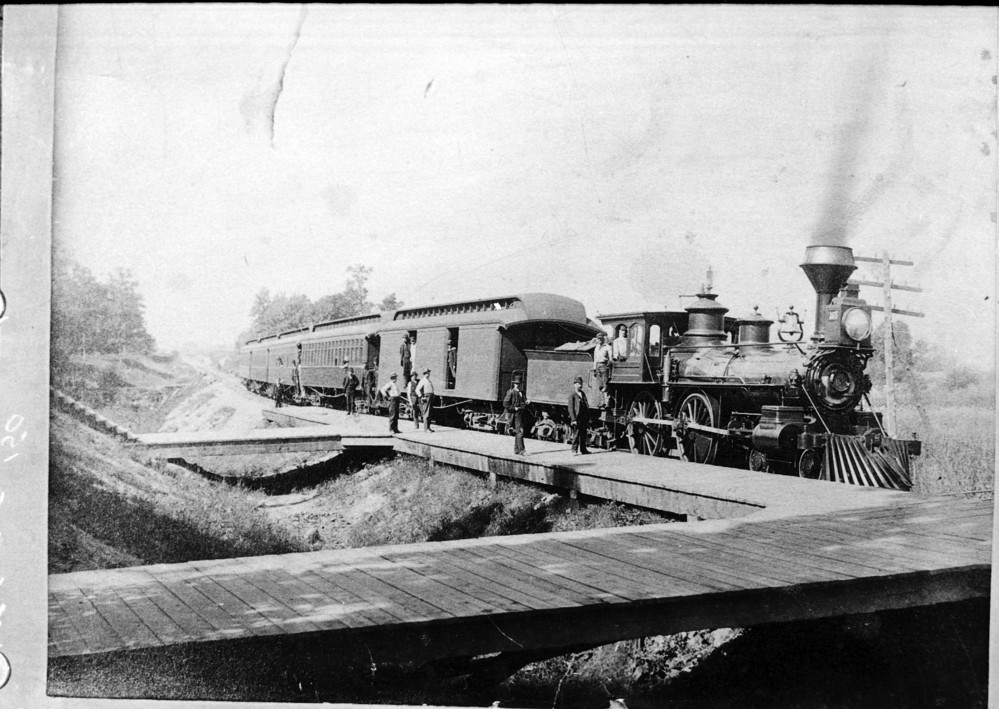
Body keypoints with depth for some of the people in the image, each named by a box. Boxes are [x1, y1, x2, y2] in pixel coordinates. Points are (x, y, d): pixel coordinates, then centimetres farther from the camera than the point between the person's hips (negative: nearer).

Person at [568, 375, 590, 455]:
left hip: (584, 419, 7)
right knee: (576, 435, -3)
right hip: (577, 419, -6)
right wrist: (573, 419, -16)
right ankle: (574, 450, 2)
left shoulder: (583, 394, 15)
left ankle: (583, 449, 20)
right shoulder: (572, 395, -6)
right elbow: (571, 408, -10)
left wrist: (588, 418, 14)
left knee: (583, 435, 11)